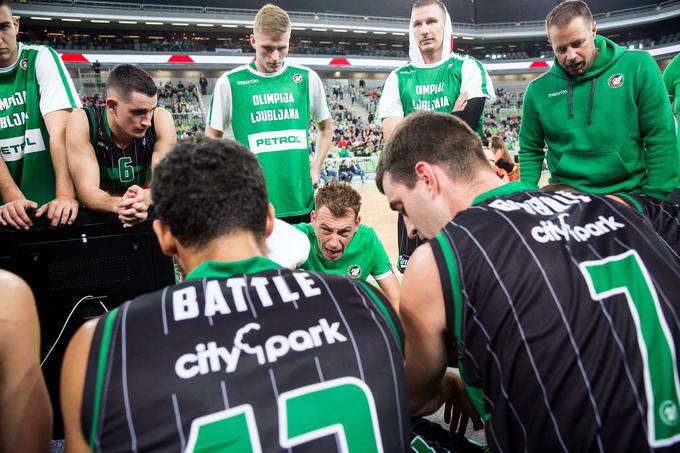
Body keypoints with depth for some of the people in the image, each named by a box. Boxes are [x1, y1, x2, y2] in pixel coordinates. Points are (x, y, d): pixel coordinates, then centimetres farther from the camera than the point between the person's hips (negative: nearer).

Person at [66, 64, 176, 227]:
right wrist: (117, 204, -42)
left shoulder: (161, 120, -14)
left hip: (149, 215, 0)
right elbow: (87, 189, -21)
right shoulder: (83, 122, -16)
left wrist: (146, 198, -41)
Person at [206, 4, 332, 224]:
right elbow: (212, 137, 7)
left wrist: (315, 169, 6)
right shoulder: (230, 82, -2)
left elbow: (325, 128, 17)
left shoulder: (307, 78, 4)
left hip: (301, 203, 2)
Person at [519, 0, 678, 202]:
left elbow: (661, 140, -3)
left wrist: (659, 201, -6)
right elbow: (530, 150, 9)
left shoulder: (638, 66, -4)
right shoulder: (538, 90, 0)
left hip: (630, 197, 0)